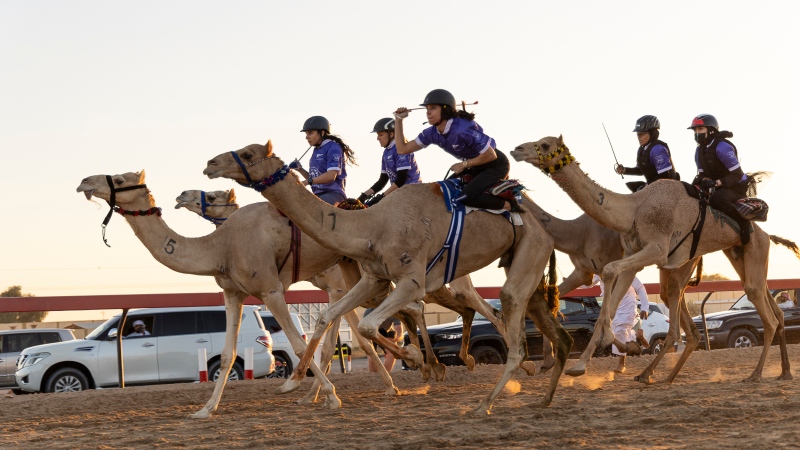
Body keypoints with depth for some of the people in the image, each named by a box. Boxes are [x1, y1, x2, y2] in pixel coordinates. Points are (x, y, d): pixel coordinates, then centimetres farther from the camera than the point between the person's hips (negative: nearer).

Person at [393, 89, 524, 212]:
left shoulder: (463, 129, -32)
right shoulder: (432, 133, -7)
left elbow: (491, 155, -27)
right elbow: (402, 149, -4)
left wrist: (464, 164, -19)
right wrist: (399, 119, -9)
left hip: (496, 165, -9)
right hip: (474, 166, 9)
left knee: (467, 196, -25)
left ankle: (509, 205, -9)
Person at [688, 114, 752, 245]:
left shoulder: (722, 147, -23)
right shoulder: (700, 150, 5)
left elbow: (737, 175, -24)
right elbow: (702, 175, 8)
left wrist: (716, 182, -33)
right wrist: (694, 187, -15)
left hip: (737, 186, -9)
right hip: (719, 187, 9)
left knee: (716, 199, -37)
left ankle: (743, 221, -19)